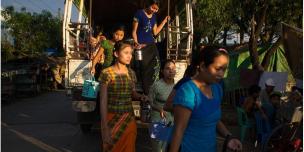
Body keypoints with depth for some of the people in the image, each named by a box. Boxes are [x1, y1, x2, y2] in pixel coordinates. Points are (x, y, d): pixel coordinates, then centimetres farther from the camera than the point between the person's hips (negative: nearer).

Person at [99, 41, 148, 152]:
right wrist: (105, 126, -14)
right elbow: (103, 101, -11)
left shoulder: (131, 73, 4)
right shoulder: (106, 73, -12)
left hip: (129, 119, 4)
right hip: (112, 120, -4)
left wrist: (141, 97, -8)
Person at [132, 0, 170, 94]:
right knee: (144, 69, -5)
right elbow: (134, 31, -4)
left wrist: (165, 21, 14)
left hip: (151, 44, 6)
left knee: (155, 66, -2)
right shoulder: (140, 13, -4)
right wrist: (136, 43, -19)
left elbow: (155, 32, 15)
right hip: (141, 45, -6)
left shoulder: (154, 16, 14)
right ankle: (145, 92, 4)